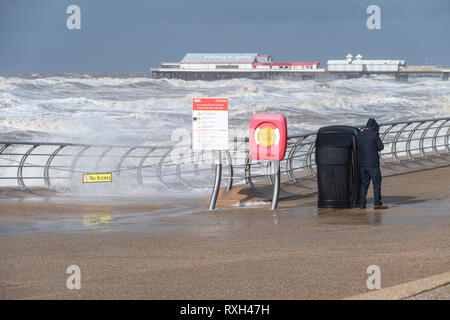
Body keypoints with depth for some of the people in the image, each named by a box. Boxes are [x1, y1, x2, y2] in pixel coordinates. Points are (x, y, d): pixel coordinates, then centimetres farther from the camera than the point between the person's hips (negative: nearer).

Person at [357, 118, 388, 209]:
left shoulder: (358, 135, 6)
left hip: (362, 163, 5)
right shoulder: (374, 135, -10)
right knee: (377, 183, 2)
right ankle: (377, 203, 0)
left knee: (364, 183, 12)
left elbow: (357, 148, 11)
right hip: (373, 163, -5)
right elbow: (381, 147, -4)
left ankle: (362, 203, 8)